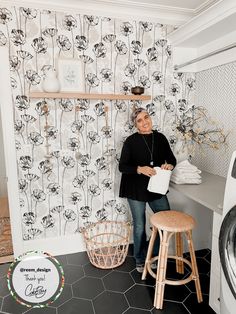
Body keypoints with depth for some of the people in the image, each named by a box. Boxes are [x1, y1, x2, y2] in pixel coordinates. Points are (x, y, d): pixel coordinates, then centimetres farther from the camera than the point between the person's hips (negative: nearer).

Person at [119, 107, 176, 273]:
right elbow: (122, 166, -10)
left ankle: (155, 254, 34)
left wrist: (169, 165, -16)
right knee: (140, 226, 10)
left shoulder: (160, 138, 1)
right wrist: (140, 169, -26)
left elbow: (172, 158, 8)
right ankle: (140, 260, 34)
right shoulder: (131, 141, -9)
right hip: (136, 189, -3)